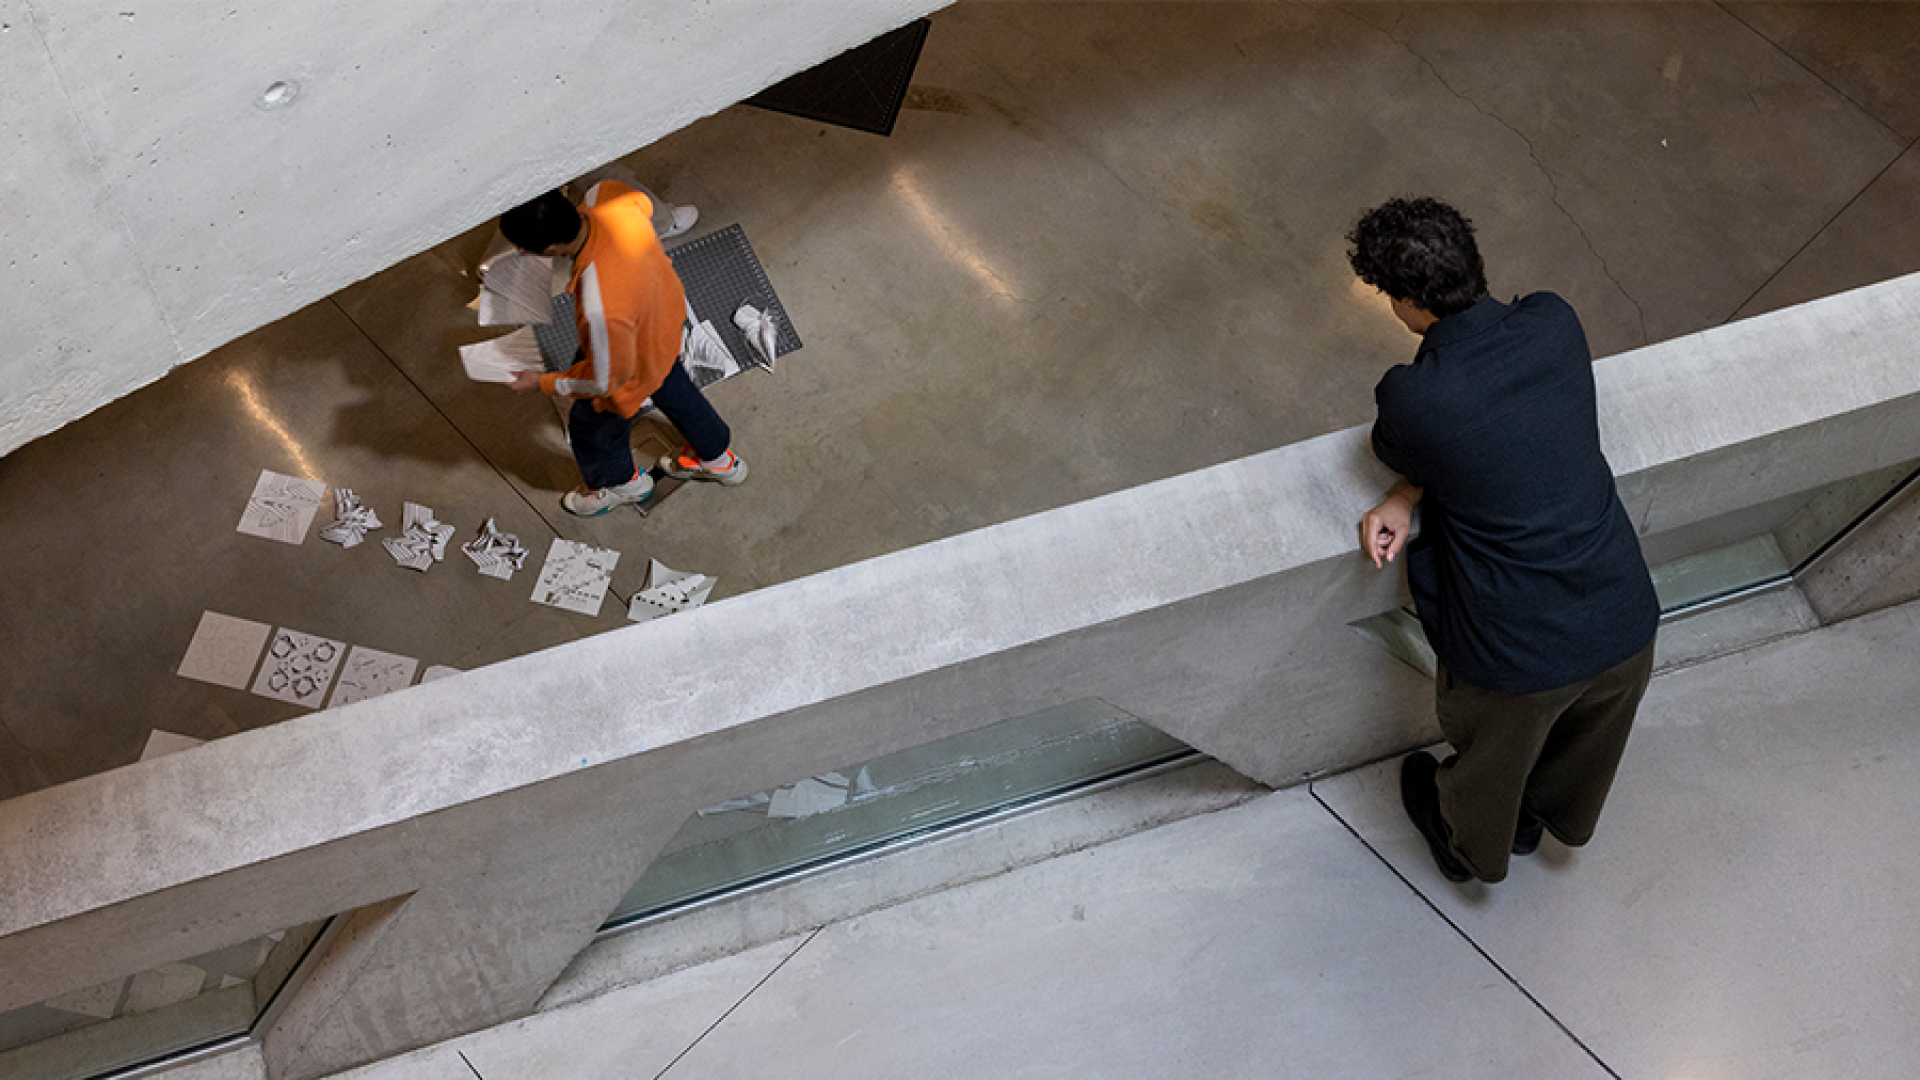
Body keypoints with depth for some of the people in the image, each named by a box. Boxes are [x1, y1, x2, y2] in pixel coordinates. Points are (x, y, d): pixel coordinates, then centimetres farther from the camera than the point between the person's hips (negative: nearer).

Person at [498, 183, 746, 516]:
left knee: (592, 426, 27)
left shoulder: (600, 308, -49)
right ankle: (719, 459, 63)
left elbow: (607, 379, -29)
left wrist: (543, 383, -14)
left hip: (636, 370, -6)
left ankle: (619, 482, 60)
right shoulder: (607, 195, -32)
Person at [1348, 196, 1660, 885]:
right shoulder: (1554, 323, -10)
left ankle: (1470, 848, 61)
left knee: (1487, 756, 30)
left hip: (1519, 661, -5)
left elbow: (1395, 453, -2)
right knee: (1587, 746, 36)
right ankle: (1556, 816, 68)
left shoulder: (1410, 399, -26)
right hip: (1628, 626, 5)